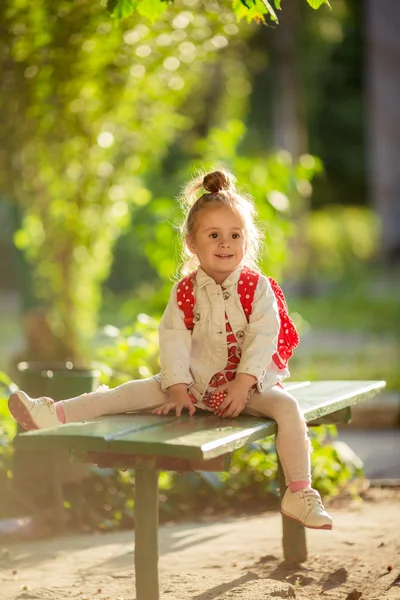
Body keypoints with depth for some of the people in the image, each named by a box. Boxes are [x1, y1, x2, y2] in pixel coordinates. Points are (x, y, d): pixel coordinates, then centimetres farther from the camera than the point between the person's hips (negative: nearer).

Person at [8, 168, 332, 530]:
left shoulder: (258, 287, -7)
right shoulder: (185, 292, 0)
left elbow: (263, 338, -14)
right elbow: (173, 341, -5)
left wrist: (242, 385, -24)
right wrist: (178, 390, -16)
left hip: (248, 382, -2)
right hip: (195, 382, 2)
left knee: (286, 405, -28)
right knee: (136, 391, -10)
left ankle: (300, 494, -25)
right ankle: (56, 415, -17)